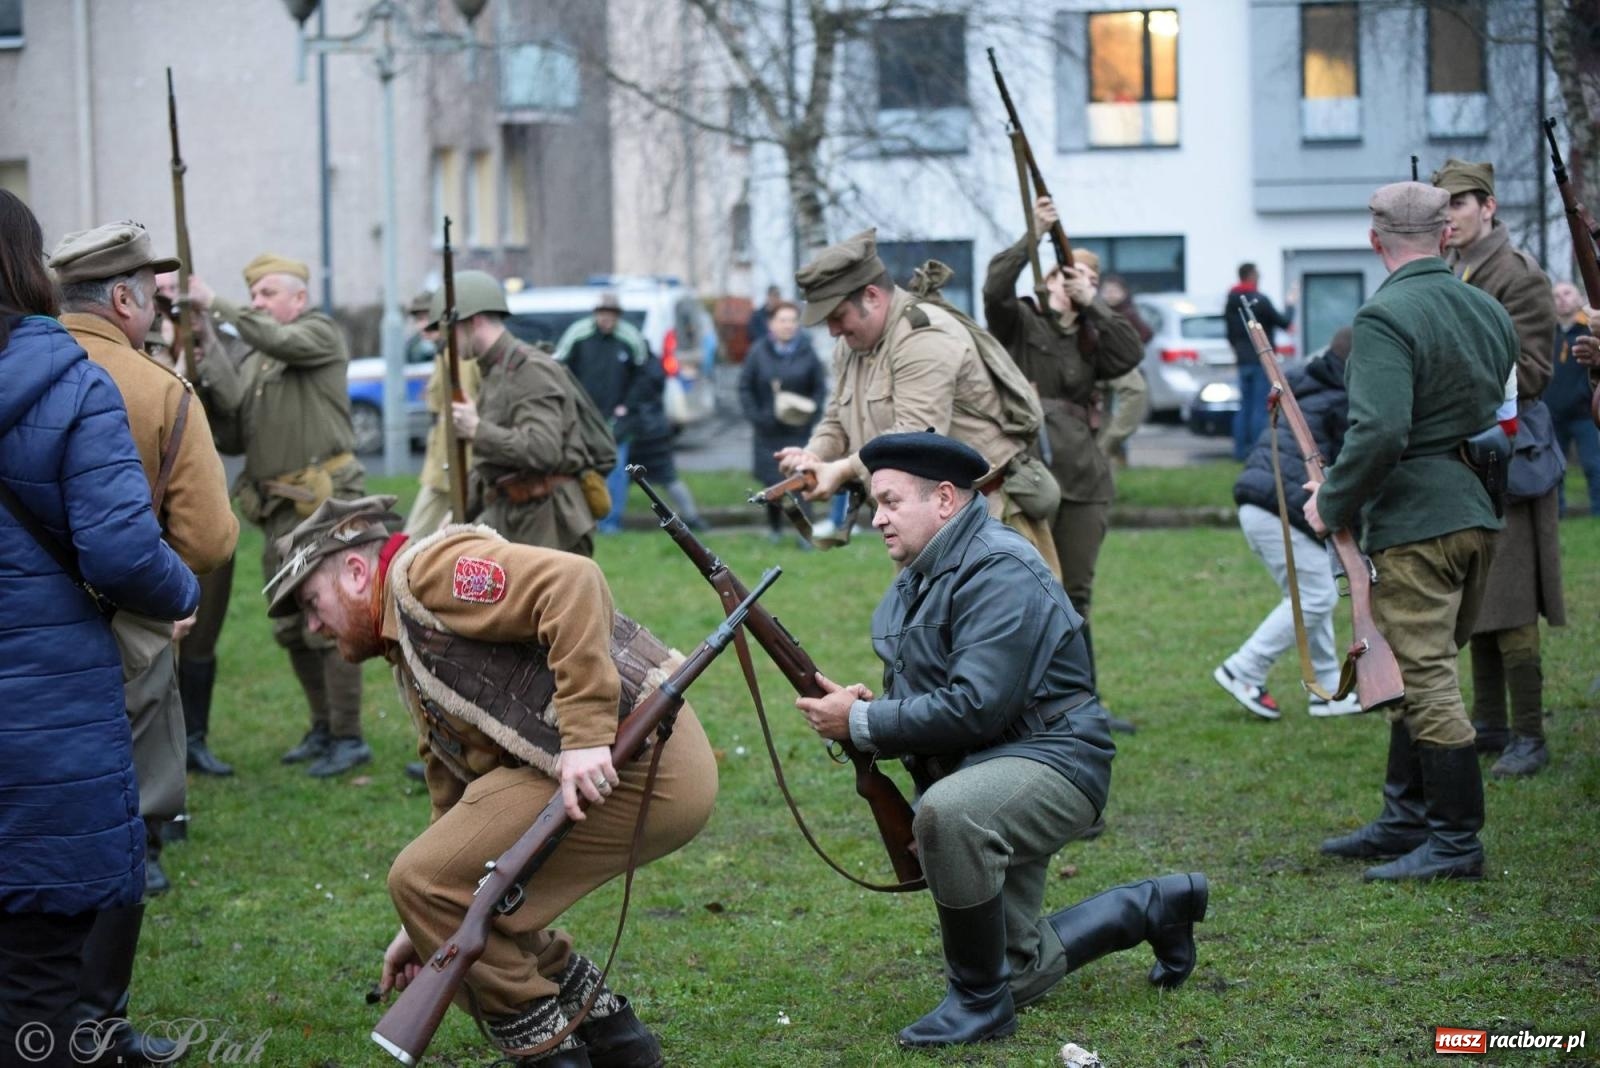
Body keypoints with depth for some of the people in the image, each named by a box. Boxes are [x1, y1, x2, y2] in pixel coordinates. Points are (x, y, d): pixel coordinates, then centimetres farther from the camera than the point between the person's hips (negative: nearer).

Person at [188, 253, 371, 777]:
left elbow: (280, 341, -23)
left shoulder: (320, 333, -1)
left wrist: (215, 305, -19)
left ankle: (348, 738, -3)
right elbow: (236, 431, 11)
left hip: (322, 502, -8)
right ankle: (323, 728, 24)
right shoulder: (252, 359, 18)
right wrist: (207, 374, -2)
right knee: (291, 627, 11)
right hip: (278, 511, 8)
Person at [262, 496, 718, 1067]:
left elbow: (572, 582, -22)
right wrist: (430, 926, 30)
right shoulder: (412, 660, 26)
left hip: (631, 761, -10)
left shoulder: (428, 569, -6)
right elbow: (457, 795, 30)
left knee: (424, 881, -7)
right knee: (453, 887, 19)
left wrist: (585, 732, -27)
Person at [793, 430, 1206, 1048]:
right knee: (1020, 975, 16)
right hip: (977, 771, 10)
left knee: (948, 811, -42)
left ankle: (979, 1000, -24)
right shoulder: (918, 580, 10)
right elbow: (926, 696, 16)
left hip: (1048, 762, -10)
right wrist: (865, 710, -5)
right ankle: (1155, 907, 37)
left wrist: (862, 724, -23)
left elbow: (974, 708, -29)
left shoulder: (999, 572, -21)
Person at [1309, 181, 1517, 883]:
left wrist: (1333, 503, -12)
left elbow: (1379, 433, -25)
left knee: (1427, 678, -3)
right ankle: (1405, 820, 25)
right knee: (1421, 673, 17)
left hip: (1413, 521, -9)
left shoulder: (1387, 318, -16)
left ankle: (1456, 841, 0)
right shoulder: (1489, 311, 10)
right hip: (1478, 513, 9)